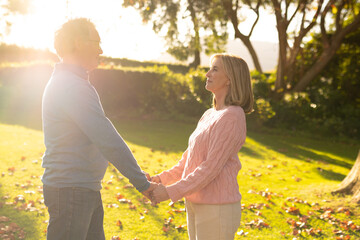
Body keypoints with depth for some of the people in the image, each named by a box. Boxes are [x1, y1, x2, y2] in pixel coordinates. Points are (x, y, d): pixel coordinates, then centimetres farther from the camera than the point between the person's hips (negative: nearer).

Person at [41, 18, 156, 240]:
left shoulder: (69, 82, 17)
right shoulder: (71, 85, -17)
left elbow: (99, 134, 19)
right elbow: (107, 139, -21)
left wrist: (139, 176, 18)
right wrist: (141, 182, -15)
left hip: (86, 190, 10)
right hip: (70, 190, -10)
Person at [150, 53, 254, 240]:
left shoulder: (231, 117, -15)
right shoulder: (209, 115, 13)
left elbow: (211, 167, -20)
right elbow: (189, 158, 17)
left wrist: (171, 191, -19)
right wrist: (163, 178, 5)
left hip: (217, 207, -9)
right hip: (196, 203, 9)